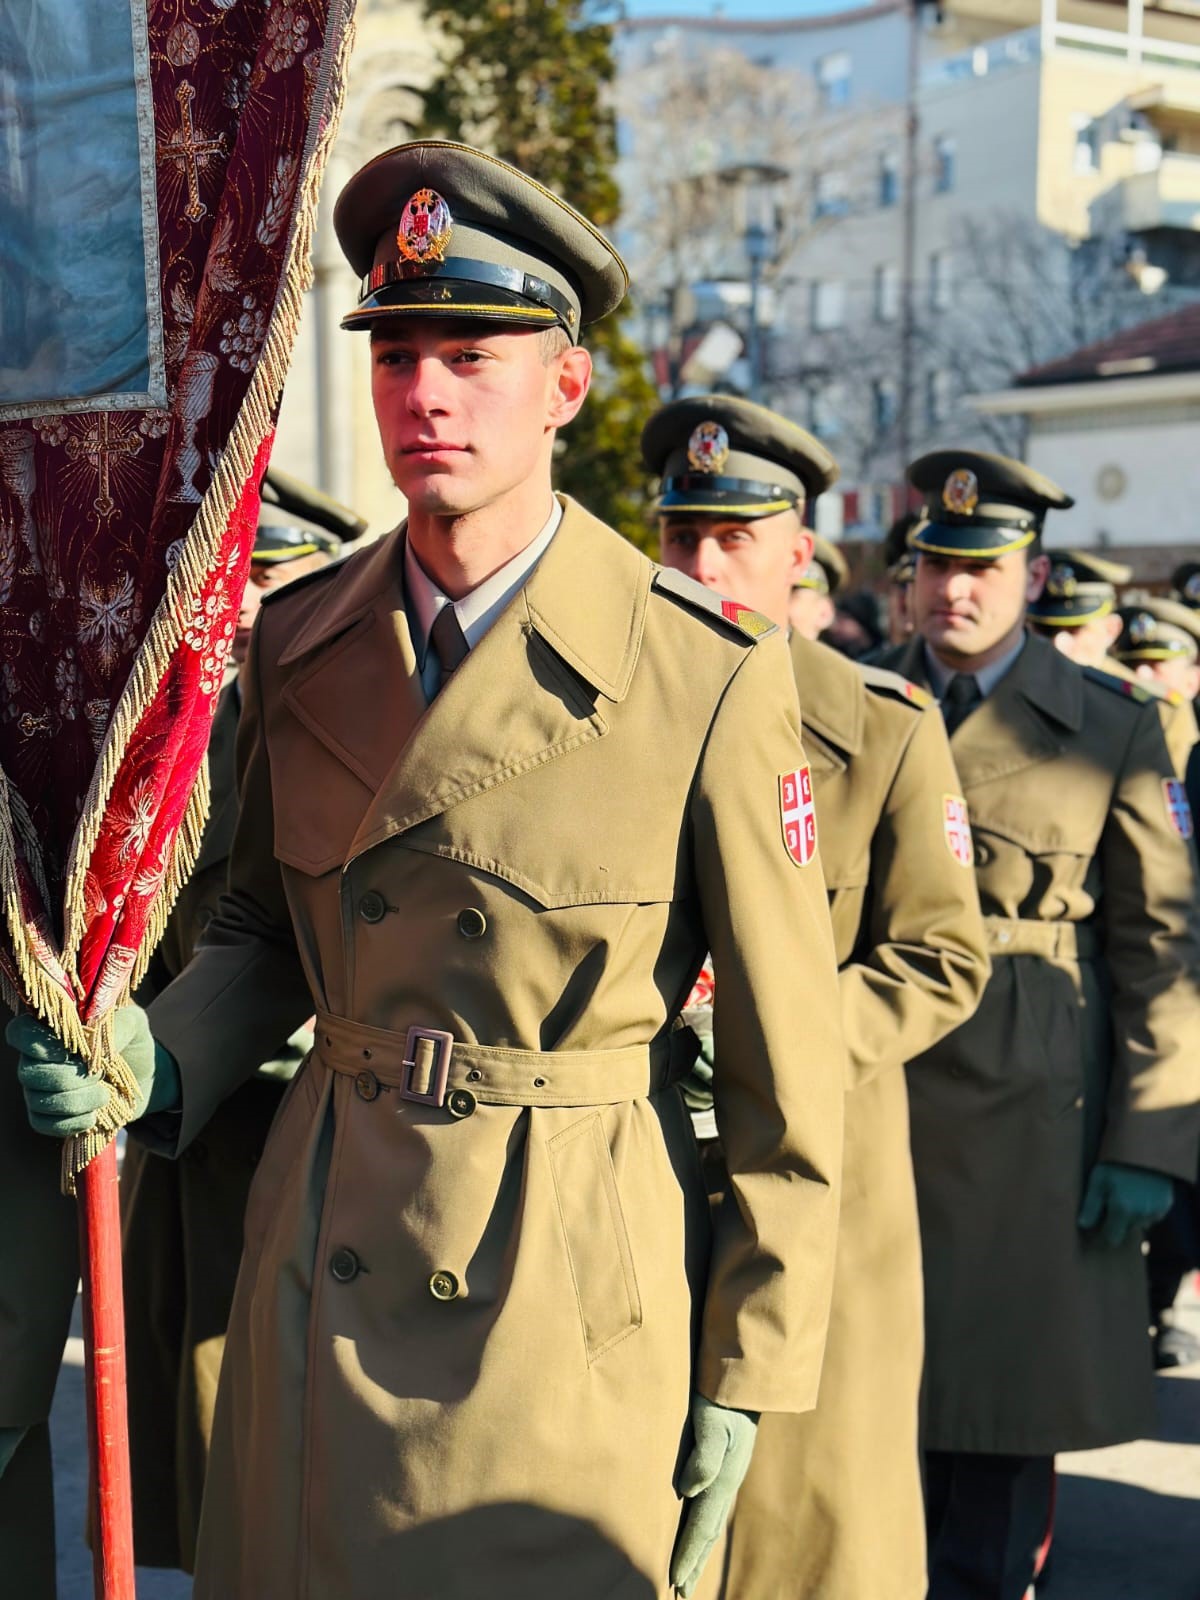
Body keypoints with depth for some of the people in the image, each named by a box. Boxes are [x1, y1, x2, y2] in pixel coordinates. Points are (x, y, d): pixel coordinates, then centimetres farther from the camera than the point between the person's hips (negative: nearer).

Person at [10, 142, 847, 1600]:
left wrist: (749, 1373, -5)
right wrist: (158, 1061, -6)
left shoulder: (706, 674, -13)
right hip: (321, 1254, 4)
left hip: (565, 1285, -4)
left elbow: (782, 1053, -8)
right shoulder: (297, 638, 2)